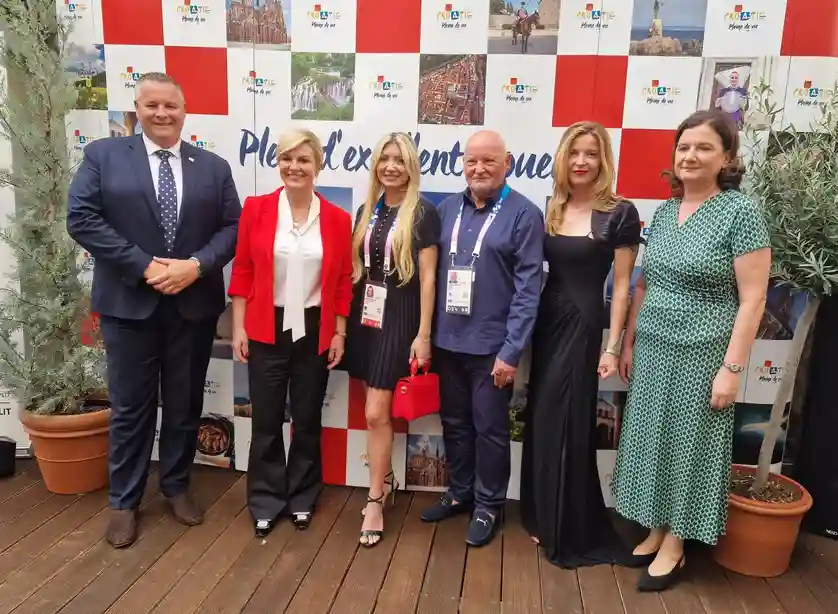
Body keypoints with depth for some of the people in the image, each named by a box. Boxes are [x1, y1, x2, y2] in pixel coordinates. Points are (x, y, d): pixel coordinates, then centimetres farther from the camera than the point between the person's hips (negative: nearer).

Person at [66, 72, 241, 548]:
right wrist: (143, 266, -16)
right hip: (129, 303, -1)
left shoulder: (214, 166, 7)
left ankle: (177, 486, 32)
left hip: (193, 304, 2)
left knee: (185, 404, 13)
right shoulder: (103, 155, 1)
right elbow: (81, 218, -8)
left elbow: (234, 226, 1)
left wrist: (196, 265, -16)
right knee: (130, 406, 9)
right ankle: (124, 501, 26)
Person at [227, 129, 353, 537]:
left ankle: (302, 499, 31)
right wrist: (238, 327, -3)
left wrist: (339, 333, 0)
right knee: (266, 420, 8)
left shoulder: (337, 219, -2)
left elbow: (343, 281, 2)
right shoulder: (255, 209, -3)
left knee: (307, 419, 12)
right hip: (266, 330, 0)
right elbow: (241, 273, 0)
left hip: (315, 331, 1)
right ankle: (266, 502, 27)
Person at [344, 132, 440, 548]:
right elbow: (355, 269, 11)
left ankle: (374, 499, 12)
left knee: (376, 413, -3)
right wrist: (343, 321, 8)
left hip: (399, 319, -5)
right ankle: (386, 478, 32)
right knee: (375, 410, 12)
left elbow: (427, 277, -9)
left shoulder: (423, 214, -7)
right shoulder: (367, 211, 9)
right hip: (364, 316, 5)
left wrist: (423, 334, -11)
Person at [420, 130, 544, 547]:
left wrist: (512, 350, -14)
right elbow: (432, 273, 8)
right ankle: (459, 493, 37)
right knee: (453, 422, 17)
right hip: (448, 340, 5)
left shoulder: (524, 215, -7)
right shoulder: (447, 209, 6)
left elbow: (528, 289, -10)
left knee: (489, 427, 9)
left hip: (491, 344, -4)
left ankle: (488, 505, 28)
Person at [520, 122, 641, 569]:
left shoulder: (620, 214, -8)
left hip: (582, 325, -5)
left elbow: (622, 284, -7)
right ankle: (544, 517, 31)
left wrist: (612, 346, -10)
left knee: (566, 423, 2)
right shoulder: (550, 209, 7)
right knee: (541, 421, 12)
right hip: (545, 322, 5)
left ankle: (572, 531, 22)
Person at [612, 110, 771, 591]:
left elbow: (752, 300, -13)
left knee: (689, 445, 7)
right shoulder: (665, 211, 7)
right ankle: (655, 531, 32)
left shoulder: (741, 213, -11)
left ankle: (674, 547, 24)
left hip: (701, 353, -6)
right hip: (653, 348, 6)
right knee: (652, 440, 14)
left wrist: (733, 368, -16)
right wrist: (629, 342, 11)